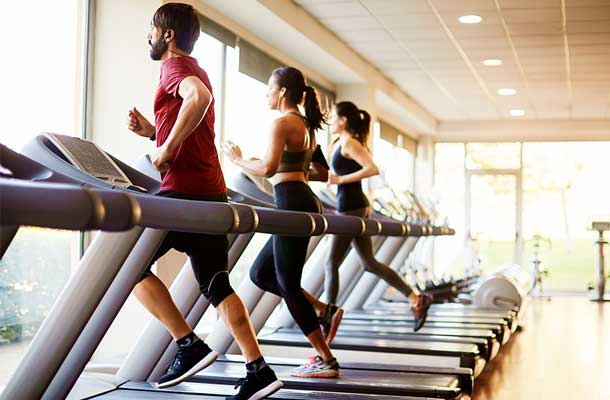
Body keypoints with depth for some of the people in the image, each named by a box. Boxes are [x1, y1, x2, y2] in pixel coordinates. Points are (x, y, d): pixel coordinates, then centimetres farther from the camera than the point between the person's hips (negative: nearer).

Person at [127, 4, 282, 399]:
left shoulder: (176, 67, -5)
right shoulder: (194, 72, 25)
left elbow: (199, 97, -30)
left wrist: (167, 148, -23)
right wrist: (152, 131, 18)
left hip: (185, 189, -10)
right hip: (210, 192, 10)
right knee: (217, 286, 10)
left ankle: (190, 345, -5)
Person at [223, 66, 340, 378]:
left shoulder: (283, 123, -10)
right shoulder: (306, 126, 18)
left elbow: (268, 168, -22)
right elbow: (322, 173, 23)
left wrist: (238, 159, -6)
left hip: (292, 204, -10)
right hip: (304, 203, 10)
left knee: (288, 285, -2)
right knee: (260, 274, 16)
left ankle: (326, 360, 2)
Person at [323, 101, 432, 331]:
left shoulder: (349, 142, -11)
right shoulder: (340, 143, 16)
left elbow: (372, 169, -23)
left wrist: (340, 180, -20)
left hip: (352, 208, -10)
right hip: (356, 207, 10)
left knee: (331, 263, -3)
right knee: (369, 263, 11)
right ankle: (416, 299, 10)